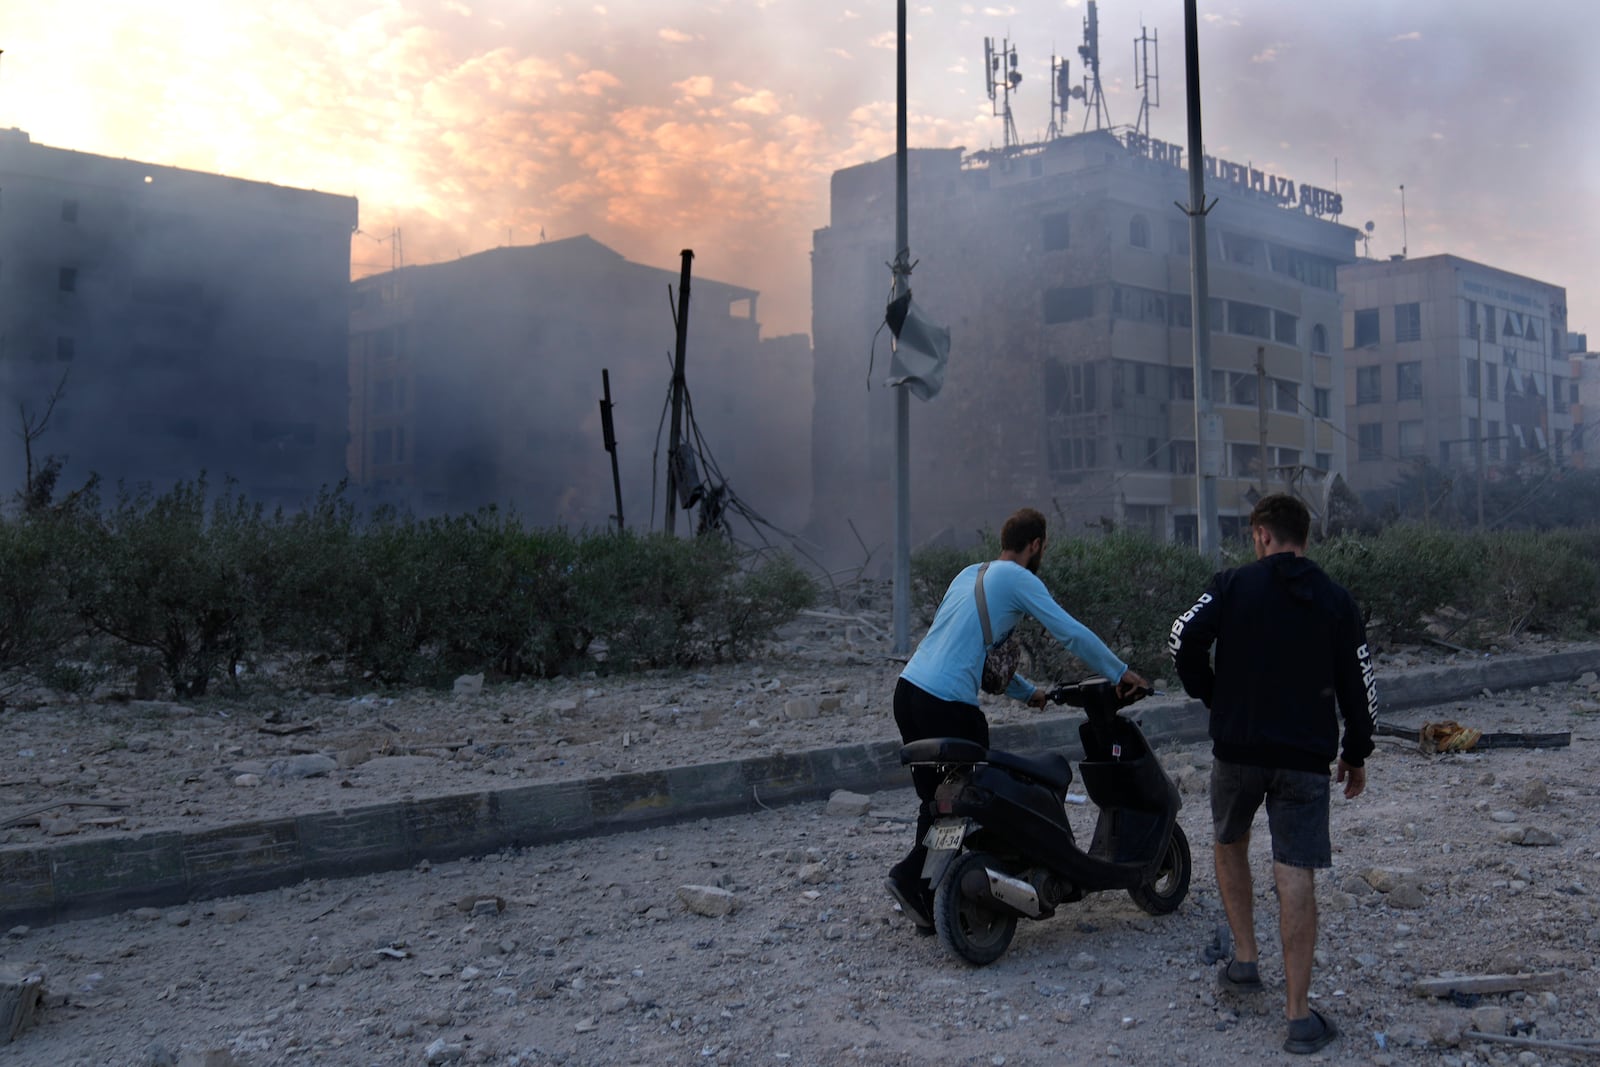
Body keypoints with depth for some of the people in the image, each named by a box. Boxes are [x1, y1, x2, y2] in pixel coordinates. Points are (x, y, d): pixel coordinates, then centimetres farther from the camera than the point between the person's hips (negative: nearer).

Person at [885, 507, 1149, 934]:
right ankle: (911, 875, -3)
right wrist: (1122, 674, 4)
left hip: (908, 688, 9)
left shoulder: (970, 574, 22)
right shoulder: (1018, 579, -3)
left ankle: (927, 899, 14)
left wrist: (1027, 691, 29)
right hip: (947, 703, -9)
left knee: (935, 797, 14)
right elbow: (1072, 633, -7)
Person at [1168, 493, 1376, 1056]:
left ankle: (1245, 961, 23)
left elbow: (1184, 640, -12)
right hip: (1306, 756, 1)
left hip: (1237, 748, -1)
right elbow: (1359, 684, 5)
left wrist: (1211, 695, 5)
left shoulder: (1233, 584, -2)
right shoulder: (1337, 601, 4)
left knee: (1230, 844, 24)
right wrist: (1356, 753, 16)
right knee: (1296, 874, -1)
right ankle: (1299, 1015, -2)